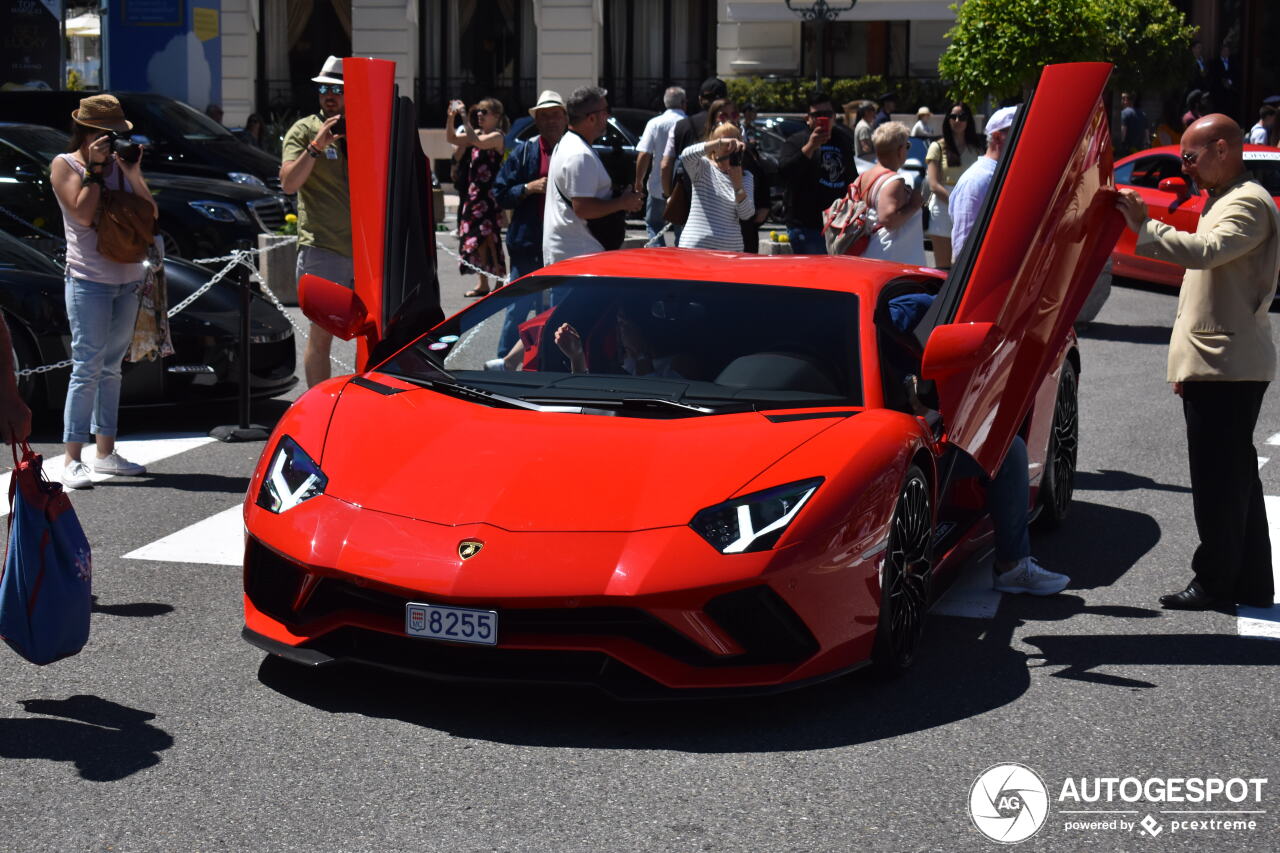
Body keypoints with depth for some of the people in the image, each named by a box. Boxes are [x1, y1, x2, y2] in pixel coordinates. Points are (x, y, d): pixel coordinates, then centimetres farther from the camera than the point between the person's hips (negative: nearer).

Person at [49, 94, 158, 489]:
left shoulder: (120, 162, 13)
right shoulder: (64, 165, -1)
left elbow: (150, 214, 6)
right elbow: (83, 214, -14)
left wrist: (132, 173, -6)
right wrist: (94, 168, -12)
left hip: (128, 280, 6)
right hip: (89, 281, -6)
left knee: (111, 368, 11)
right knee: (87, 368, -10)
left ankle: (105, 452, 18)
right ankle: (72, 460, -7)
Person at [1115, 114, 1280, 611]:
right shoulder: (1222, 201, 22)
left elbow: (1204, 252, -30)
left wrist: (1144, 228, -25)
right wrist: (1186, 364, 23)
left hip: (1228, 367, -11)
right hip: (1215, 365, 11)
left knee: (1219, 478, -6)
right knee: (1235, 477, 12)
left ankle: (1215, 582, 0)